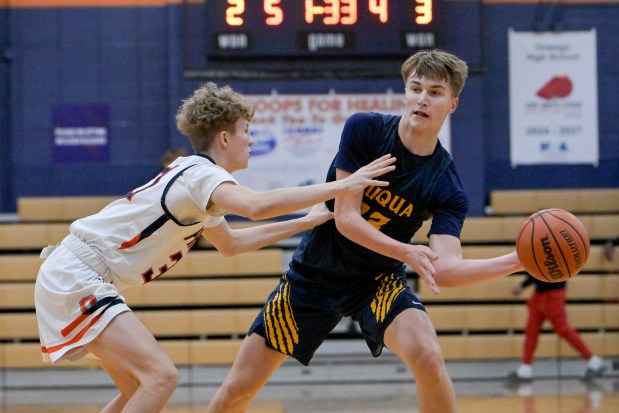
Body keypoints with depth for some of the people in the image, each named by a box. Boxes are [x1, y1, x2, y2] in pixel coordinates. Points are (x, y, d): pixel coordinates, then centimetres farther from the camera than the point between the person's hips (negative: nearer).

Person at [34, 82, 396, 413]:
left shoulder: (195, 178, 15)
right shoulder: (200, 173, -16)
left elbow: (231, 243, 32)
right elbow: (256, 206, -37)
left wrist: (306, 221, 29)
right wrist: (341, 186, -32)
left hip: (73, 276, 11)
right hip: (77, 275, -11)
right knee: (162, 376, -21)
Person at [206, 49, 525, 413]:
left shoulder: (447, 188, -15)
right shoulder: (364, 130, -16)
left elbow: (444, 269, -24)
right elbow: (346, 219, -20)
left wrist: (517, 261, -39)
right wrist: (407, 252, -33)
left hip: (378, 281, 0)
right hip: (315, 274, 0)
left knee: (428, 358, -29)